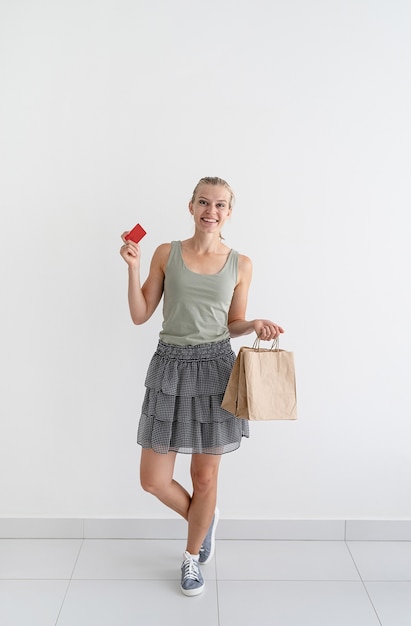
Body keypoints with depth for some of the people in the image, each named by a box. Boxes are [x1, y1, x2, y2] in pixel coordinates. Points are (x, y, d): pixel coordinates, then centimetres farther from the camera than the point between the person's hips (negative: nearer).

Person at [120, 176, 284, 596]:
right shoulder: (166, 254, 2)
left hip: (215, 367, 0)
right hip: (170, 365, 1)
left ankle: (192, 557, 36)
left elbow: (233, 324, 11)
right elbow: (140, 315, 2)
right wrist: (133, 267, -8)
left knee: (205, 477, 9)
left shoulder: (240, 265, 3)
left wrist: (256, 325, -9)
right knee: (153, 480, 3)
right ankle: (204, 518, 36)